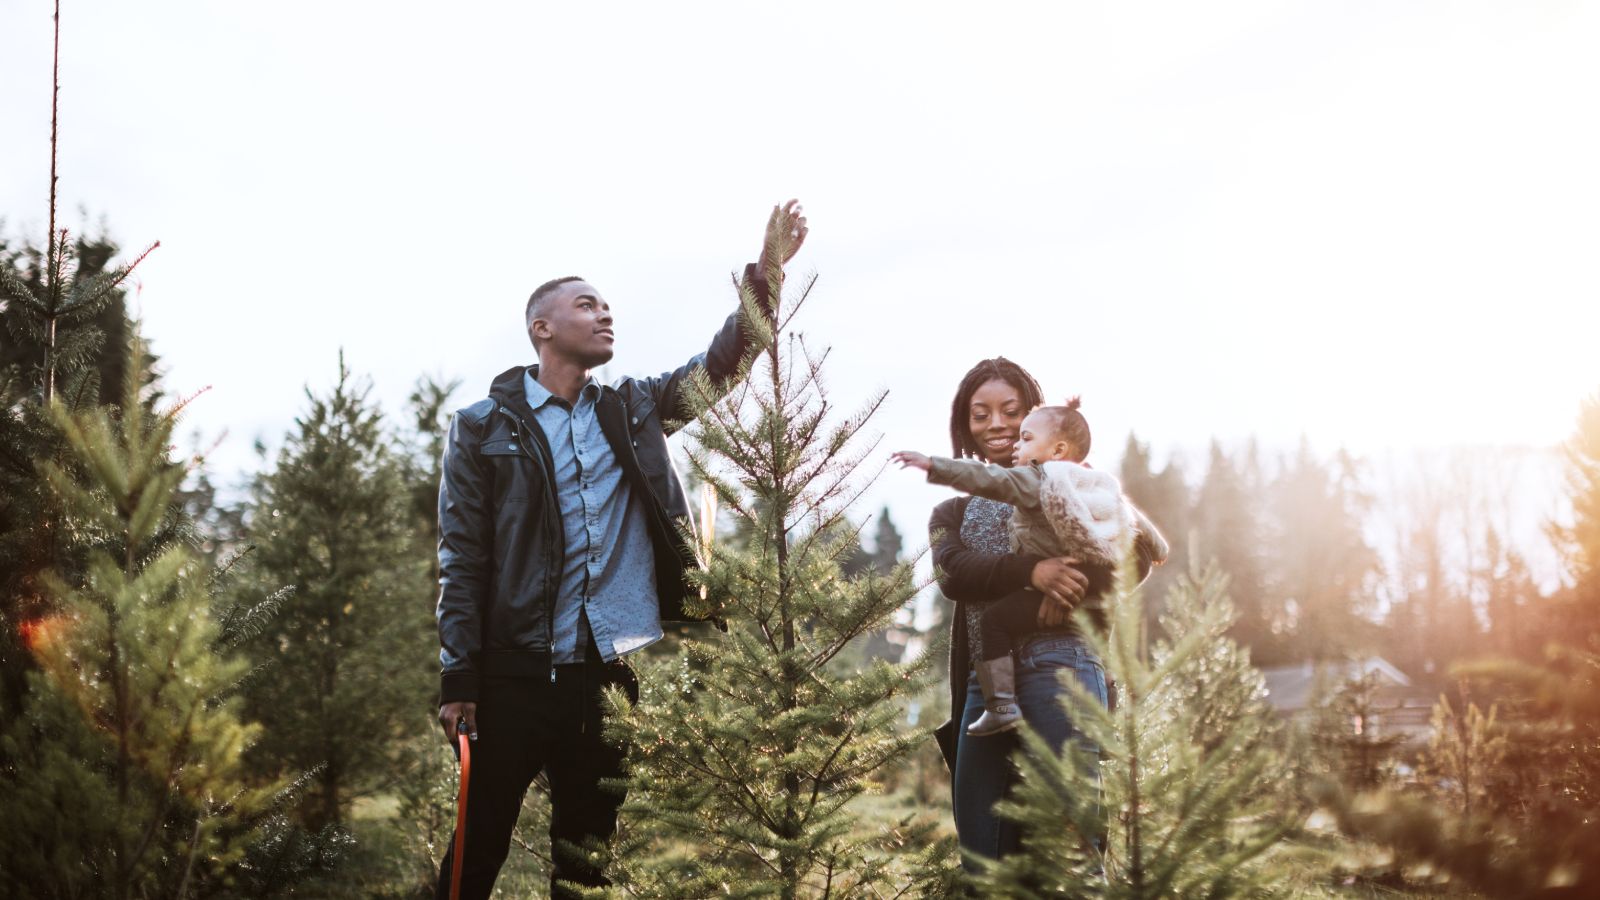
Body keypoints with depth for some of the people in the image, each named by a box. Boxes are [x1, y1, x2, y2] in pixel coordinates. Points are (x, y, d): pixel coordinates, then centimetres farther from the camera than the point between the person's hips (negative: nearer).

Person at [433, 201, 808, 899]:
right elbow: (461, 559, -3)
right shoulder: (483, 427, 0)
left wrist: (765, 274, -9)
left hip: (614, 674, 4)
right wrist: (458, 678, -8)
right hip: (517, 673, -4)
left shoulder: (634, 411, 13)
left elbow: (719, 364, 6)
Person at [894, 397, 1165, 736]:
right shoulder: (1105, 488, 18)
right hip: (1097, 604, 8)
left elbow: (990, 479, -17)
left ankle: (1002, 705, -14)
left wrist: (934, 466, -20)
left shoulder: (1035, 480, -5)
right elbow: (1136, 520, 29)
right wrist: (1157, 549, 48)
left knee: (993, 619, -4)